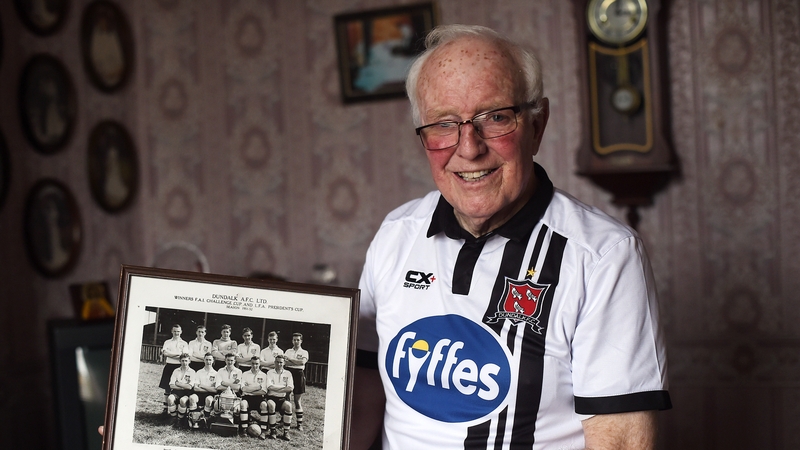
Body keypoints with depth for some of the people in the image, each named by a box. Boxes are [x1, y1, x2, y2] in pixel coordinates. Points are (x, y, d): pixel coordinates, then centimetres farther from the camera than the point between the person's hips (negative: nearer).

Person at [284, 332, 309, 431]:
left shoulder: (304, 352, 8)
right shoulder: (288, 351, 15)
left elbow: (303, 361, -12)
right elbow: (284, 361, -2)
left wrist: (290, 359, -8)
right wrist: (297, 362, -11)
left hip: (299, 374, -2)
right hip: (288, 373, 2)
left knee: (298, 400, -1)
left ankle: (300, 423, 2)